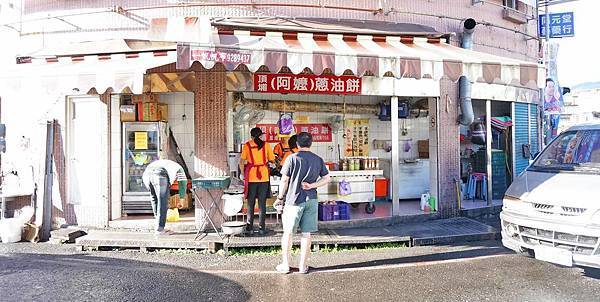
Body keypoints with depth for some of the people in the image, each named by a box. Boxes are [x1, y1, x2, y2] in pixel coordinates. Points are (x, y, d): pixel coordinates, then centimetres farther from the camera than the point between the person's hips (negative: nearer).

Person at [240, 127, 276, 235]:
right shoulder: (266, 145, 1)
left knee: (250, 203, 10)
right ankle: (261, 228, 7)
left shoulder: (247, 145, 0)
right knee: (262, 203, 6)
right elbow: (272, 159, 4)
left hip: (251, 177, 0)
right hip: (264, 176, 0)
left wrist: (243, 174, 8)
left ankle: (250, 227, 12)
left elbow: (241, 162, -4)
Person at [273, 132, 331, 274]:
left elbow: (284, 180, -6)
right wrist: (312, 185, -3)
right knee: (306, 233, 9)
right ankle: (303, 265, 15)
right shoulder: (318, 160, 4)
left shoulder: (292, 158, -8)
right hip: (311, 200, 3)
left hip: (294, 200, -3)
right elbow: (327, 178, 6)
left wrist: (280, 198, 4)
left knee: (287, 233, 9)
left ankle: (285, 265, 16)